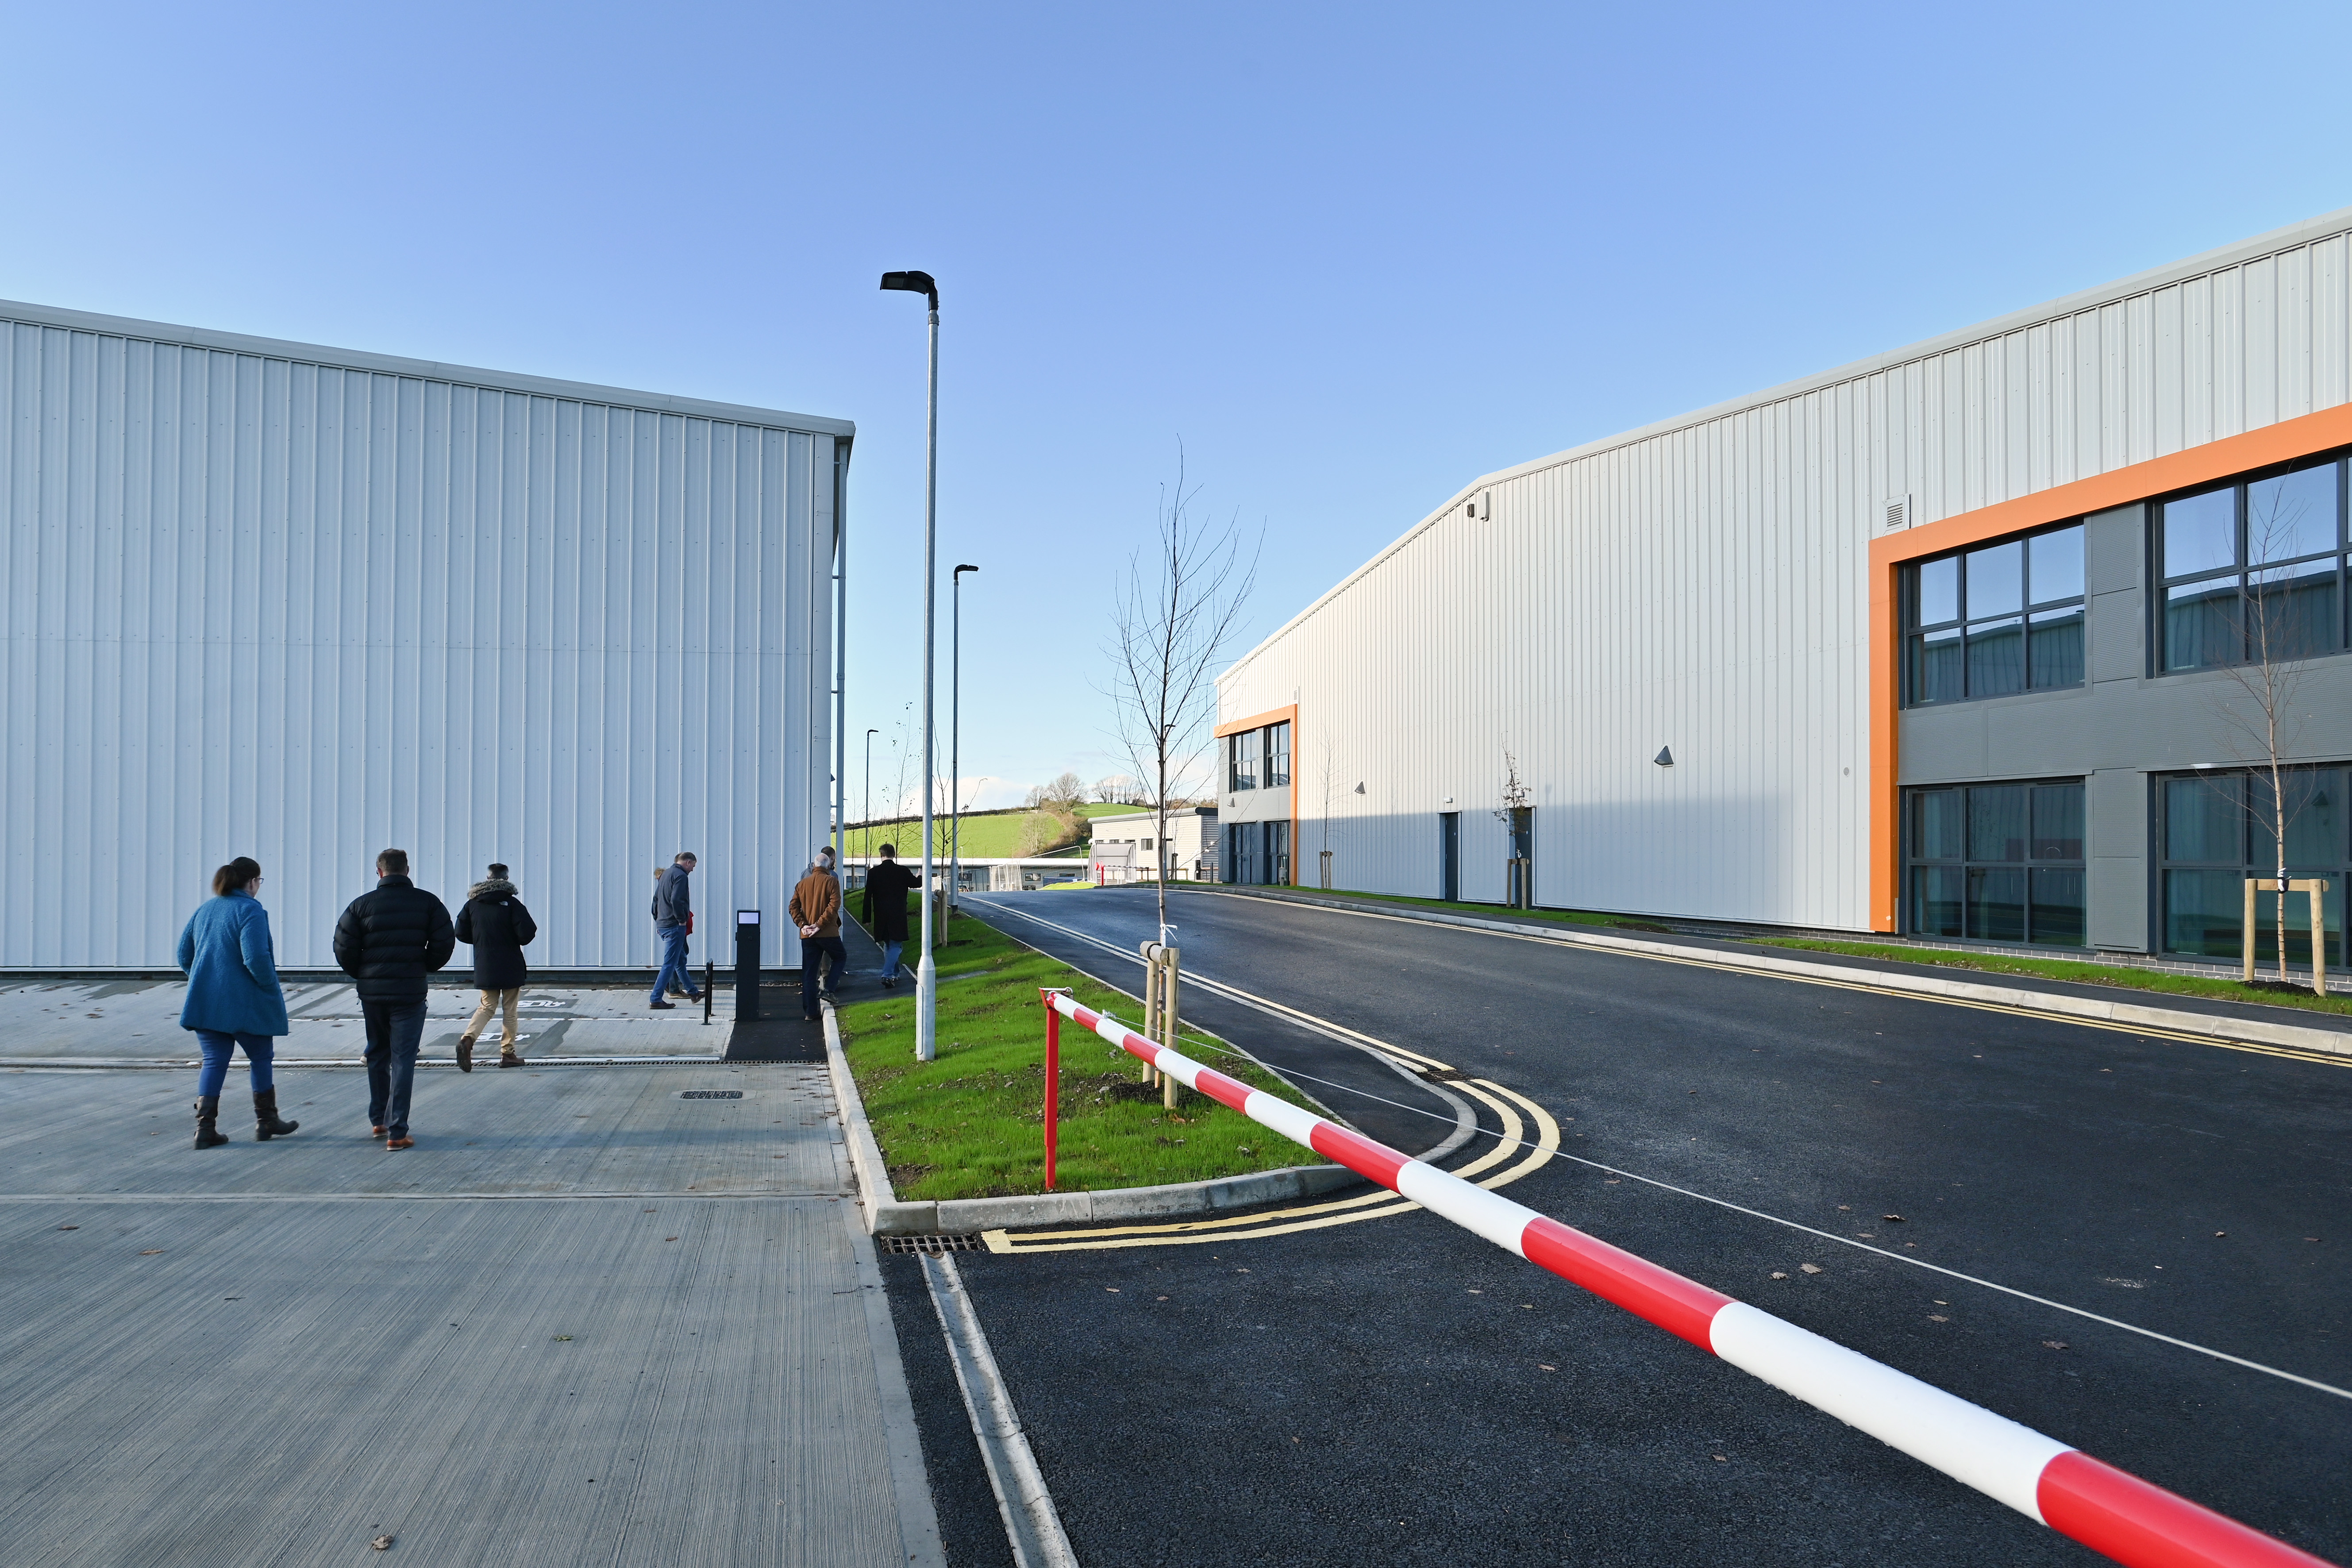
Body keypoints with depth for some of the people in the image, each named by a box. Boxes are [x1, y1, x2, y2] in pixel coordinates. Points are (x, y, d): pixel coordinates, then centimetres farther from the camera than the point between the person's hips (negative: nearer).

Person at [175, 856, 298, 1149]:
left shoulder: (204, 909, 11)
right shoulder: (251, 910, -14)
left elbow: (184, 955, 17)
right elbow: (255, 958, -23)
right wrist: (272, 989, -11)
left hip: (205, 1001, 7)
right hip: (244, 1003, -6)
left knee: (214, 1061, 9)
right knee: (261, 1058, 9)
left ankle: (205, 1128, 4)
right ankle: (266, 1122, 17)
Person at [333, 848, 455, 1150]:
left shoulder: (363, 904, -2)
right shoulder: (427, 902, -3)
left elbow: (344, 948, -3)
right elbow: (444, 943, -6)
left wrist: (362, 974, 14)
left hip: (371, 992, 2)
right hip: (410, 992, -2)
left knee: (377, 1056, 19)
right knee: (403, 1060, 0)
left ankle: (378, 1121, 28)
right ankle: (397, 1133, -3)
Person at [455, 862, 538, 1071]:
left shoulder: (473, 903, 3)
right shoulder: (511, 903, -10)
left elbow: (461, 933, 4)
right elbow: (527, 933, -16)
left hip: (484, 967, 4)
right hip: (511, 967, -4)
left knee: (487, 1007, 13)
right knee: (510, 1010, 6)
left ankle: (467, 1039, -11)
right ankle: (508, 1053, 9)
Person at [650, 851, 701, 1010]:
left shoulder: (666, 874, 16)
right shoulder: (680, 876, -13)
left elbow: (656, 900, 20)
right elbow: (676, 901, -25)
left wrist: (658, 921, 22)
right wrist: (682, 920, -15)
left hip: (662, 925, 10)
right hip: (674, 926, -10)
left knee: (680, 960, 19)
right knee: (669, 964, -6)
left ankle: (692, 992, 30)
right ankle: (656, 1000, -6)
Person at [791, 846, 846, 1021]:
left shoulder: (803, 883, 9)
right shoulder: (832, 881, -5)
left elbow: (794, 906, 3)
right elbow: (834, 906, -17)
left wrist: (803, 924, -2)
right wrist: (820, 923, -14)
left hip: (807, 935, 4)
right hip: (828, 933, -4)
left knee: (809, 973, 7)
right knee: (840, 957, 21)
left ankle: (809, 1011, 7)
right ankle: (828, 988, 4)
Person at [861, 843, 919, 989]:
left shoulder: (873, 873, -1)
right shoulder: (903, 871, -6)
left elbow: (868, 897, 0)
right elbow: (917, 884, 12)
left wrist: (867, 919, 6)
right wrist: (921, 877, 37)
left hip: (880, 917, 3)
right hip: (898, 916, -3)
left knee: (887, 945, 19)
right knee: (896, 945, 1)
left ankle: (894, 974, 27)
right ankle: (888, 975, -14)